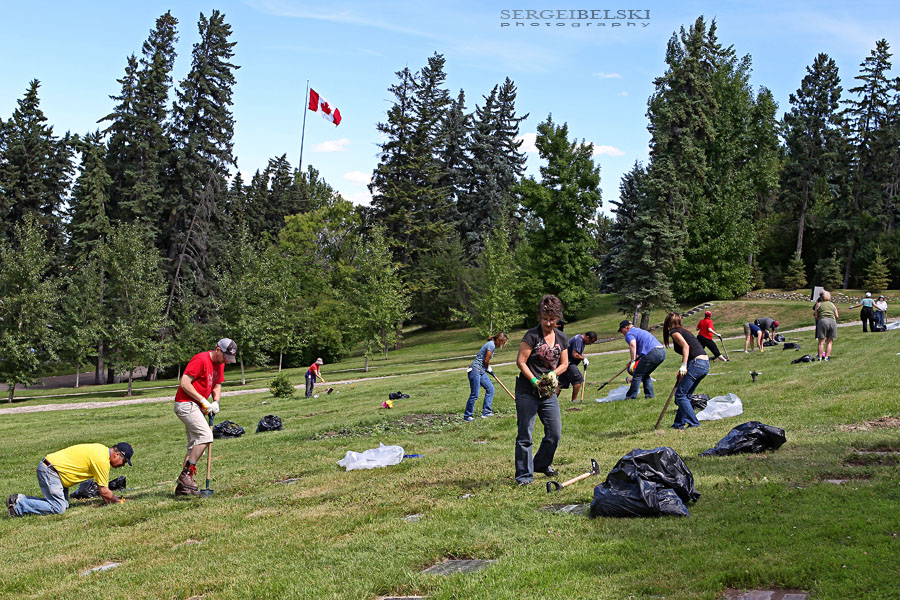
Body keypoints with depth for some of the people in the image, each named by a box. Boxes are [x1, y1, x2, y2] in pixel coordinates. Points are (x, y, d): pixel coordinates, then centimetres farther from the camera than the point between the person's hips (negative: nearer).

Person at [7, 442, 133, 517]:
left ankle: (21, 499, 9)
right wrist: (119, 501, 0)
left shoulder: (102, 450, 10)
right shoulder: (102, 460, -20)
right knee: (58, 508, -15)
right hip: (49, 470, -10)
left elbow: (100, 485, 18)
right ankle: (18, 505, -8)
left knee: (64, 504, 6)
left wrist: (108, 500, 11)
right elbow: (104, 491, -14)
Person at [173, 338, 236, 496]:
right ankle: (186, 474, -17)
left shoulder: (220, 364, 11)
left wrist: (216, 402, 1)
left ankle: (182, 486, 12)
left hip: (197, 407, 10)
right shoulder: (201, 360, -17)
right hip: (186, 404, -10)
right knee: (205, 436, -22)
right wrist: (203, 401, -20)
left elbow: (217, 385, 21)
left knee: (195, 446, 8)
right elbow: (184, 383, -21)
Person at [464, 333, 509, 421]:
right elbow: (486, 360, -13)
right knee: (475, 394, -8)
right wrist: (488, 368, 5)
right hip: (475, 370, -10)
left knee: (490, 389, 9)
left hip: (481, 371, 10)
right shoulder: (491, 345, -15)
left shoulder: (493, 345, 16)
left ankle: (486, 412, 13)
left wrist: (488, 369, 8)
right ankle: (467, 416, 2)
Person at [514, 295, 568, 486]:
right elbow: (520, 361, -11)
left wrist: (551, 375, -7)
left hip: (549, 392, 6)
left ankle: (542, 464, 32)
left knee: (555, 432, 8)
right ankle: (524, 475, 5)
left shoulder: (562, 338, 8)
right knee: (525, 434, -3)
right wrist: (534, 381, -18)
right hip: (527, 392, -5)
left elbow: (564, 364, 12)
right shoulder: (532, 335, -10)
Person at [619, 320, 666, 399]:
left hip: (653, 353, -9)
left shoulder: (629, 334, 1)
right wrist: (638, 357, 43)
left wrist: (633, 360, -15)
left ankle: (631, 397, 5)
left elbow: (633, 345, -19)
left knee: (637, 375, 2)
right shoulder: (639, 330, 31)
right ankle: (649, 395, 19)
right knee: (645, 375, 23)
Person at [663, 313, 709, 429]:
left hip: (696, 362, -9)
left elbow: (685, 346, -16)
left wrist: (683, 365, -22)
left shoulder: (674, 332, 0)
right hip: (705, 364, 9)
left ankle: (693, 422, -4)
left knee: (680, 394, -2)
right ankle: (680, 423, 19)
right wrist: (682, 370, 37)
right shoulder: (684, 331, 25)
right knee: (685, 395, 16)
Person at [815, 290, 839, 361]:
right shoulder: (832, 304, 19)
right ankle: (826, 357, 2)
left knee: (821, 342, -1)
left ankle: (820, 357, -3)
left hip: (822, 321, -2)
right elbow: (837, 316, 13)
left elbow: (816, 317, 4)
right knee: (829, 342, 8)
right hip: (832, 321, 2)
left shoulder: (819, 304, 10)